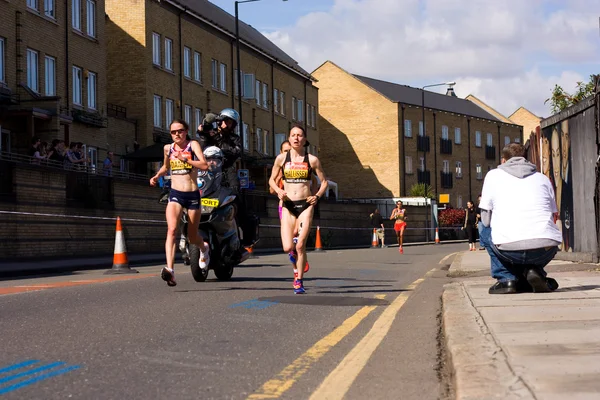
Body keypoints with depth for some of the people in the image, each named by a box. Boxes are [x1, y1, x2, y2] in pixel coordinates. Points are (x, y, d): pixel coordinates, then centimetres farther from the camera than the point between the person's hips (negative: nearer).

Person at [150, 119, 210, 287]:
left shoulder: (193, 145, -4)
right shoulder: (168, 148, 8)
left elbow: (204, 165, -19)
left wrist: (184, 159, -27)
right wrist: (157, 176, 10)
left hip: (192, 195, -2)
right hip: (175, 195, 2)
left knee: (192, 237, 11)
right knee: (171, 229, -24)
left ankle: (204, 248, 48)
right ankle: (170, 269, -35)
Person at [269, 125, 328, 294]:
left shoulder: (312, 160, 2)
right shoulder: (281, 158, 4)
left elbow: (324, 182, 10)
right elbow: (272, 180, 14)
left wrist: (317, 196, -6)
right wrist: (278, 191, -5)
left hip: (305, 205, -1)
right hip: (288, 206, 1)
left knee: (300, 246, -9)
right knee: (287, 248, -9)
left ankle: (299, 280, 6)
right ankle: (298, 263, 25)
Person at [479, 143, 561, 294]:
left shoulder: (493, 175, 17)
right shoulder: (543, 178, 23)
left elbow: (486, 220, 16)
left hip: (510, 249, -3)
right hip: (546, 251, 3)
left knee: (486, 232, 29)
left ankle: (506, 278, 14)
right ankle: (535, 270, 11)